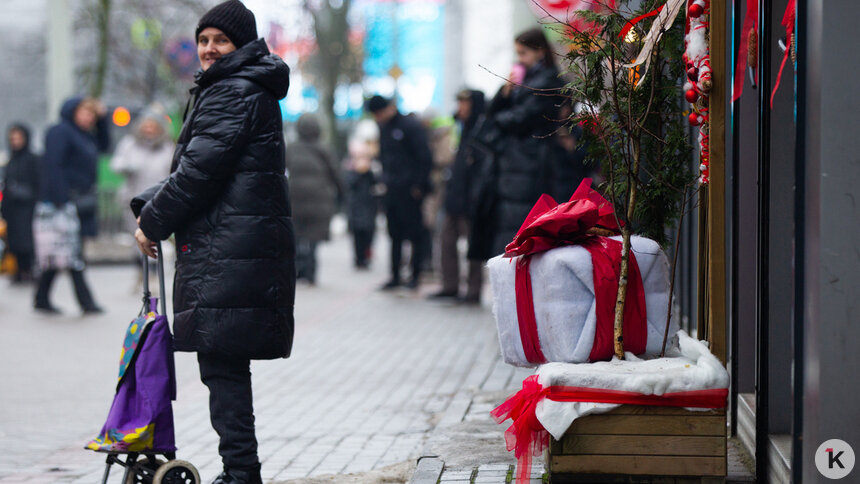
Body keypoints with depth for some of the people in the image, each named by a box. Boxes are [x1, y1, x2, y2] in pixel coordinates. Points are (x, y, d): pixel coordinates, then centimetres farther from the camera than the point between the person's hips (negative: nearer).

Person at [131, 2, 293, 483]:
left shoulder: (234, 93, -11)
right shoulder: (238, 89, 22)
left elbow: (200, 168, -15)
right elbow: (195, 166, 25)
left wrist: (154, 221, -5)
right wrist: (151, 205, 13)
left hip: (230, 250, -10)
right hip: (232, 246, 10)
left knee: (223, 363, -10)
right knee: (225, 362, 12)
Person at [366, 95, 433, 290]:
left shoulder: (411, 126, -10)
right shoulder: (383, 128, 13)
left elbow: (425, 158, -11)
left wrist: (418, 185, -12)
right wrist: (385, 181, 11)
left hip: (409, 191, -7)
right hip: (391, 191, 7)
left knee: (414, 233, -2)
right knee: (395, 234, 8)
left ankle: (415, 275, 4)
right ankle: (395, 276, 12)